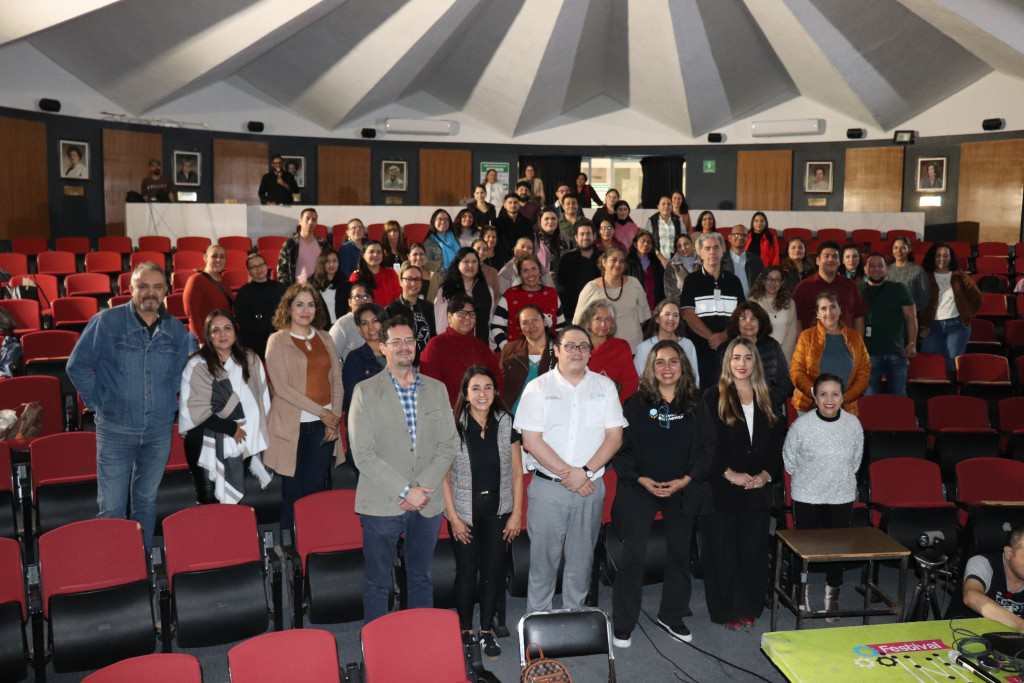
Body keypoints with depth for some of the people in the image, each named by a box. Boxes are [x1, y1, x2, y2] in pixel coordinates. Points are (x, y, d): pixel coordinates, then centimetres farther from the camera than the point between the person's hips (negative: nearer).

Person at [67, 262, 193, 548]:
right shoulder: (107, 321, -6)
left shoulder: (176, 329, 3)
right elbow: (77, 365, -1)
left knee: (147, 501, 16)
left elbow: (186, 369, 17)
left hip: (160, 430, 3)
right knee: (111, 507, 0)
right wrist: (97, 401, -2)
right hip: (115, 430, -3)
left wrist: (170, 398, 8)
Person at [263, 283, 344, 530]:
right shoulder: (277, 341, 0)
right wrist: (320, 411, -11)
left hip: (324, 425, 3)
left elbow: (337, 379, 11)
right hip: (293, 424, -3)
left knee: (316, 488, 3)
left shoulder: (325, 338, 13)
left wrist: (335, 415, -2)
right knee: (293, 491, 2)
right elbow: (281, 387, -9)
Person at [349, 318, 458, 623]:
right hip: (381, 504, -3)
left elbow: (447, 446, 4)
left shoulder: (436, 389, 8)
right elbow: (363, 454, -11)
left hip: (427, 504, 3)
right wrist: (405, 491, -15)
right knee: (377, 583, 7)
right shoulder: (366, 391, -4)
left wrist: (422, 487, -10)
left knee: (422, 579, 16)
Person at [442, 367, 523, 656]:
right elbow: (444, 476, -6)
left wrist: (517, 513, -1)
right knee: (466, 573, 7)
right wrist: (454, 517, -7)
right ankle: (465, 630, 25)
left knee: (492, 572, 8)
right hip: (465, 513, -2)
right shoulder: (454, 426, -10)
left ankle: (486, 630, 25)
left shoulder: (506, 425, -3)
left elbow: (517, 473, 2)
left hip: (497, 512, 2)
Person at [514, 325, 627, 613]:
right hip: (547, 488, -2)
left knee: (581, 558, 10)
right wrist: (566, 474, -12)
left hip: (591, 487, 2)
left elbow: (614, 436, 1)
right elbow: (531, 441, -7)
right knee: (543, 557, 3)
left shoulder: (605, 387, 6)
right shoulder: (538, 388, 0)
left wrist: (585, 472, -11)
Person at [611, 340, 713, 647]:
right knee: (633, 555, -4)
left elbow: (707, 446, 3)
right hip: (641, 488, -2)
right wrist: (641, 479, -13)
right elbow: (621, 447, -3)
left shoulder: (695, 405, 3)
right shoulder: (636, 403, -2)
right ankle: (622, 624, 8)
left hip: (683, 490, 3)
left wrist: (686, 479, -8)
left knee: (680, 553, 12)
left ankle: (671, 616, 30)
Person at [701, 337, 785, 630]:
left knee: (754, 549, 7)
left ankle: (748, 608, 21)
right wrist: (730, 474, -13)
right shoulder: (713, 398, -2)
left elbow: (778, 443, 11)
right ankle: (725, 610, 14)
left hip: (758, 488, 4)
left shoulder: (767, 401, 11)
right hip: (722, 488, -4)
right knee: (722, 550, 2)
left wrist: (767, 473, -4)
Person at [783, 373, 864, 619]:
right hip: (806, 497, -2)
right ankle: (803, 592, 30)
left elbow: (856, 459, 9)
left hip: (842, 496, 2)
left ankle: (832, 595, 31)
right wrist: (807, 478, 6)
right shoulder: (802, 425, -16)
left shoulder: (853, 424, -8)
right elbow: (789, 459, -1)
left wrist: (842, 477, 10)